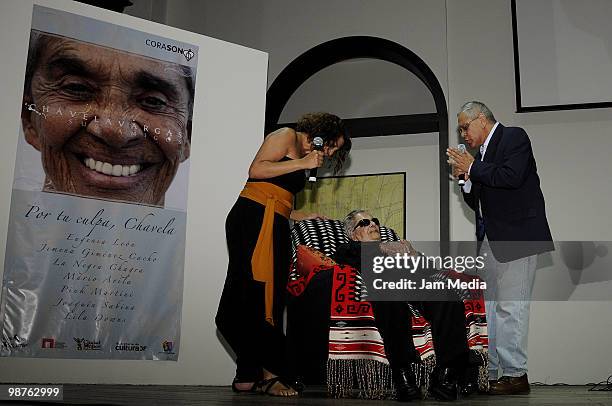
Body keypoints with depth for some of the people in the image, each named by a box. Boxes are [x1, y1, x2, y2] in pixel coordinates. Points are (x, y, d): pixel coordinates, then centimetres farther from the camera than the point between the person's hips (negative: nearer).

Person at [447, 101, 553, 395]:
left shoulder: (514, 137, -1)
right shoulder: (482, 153, 21)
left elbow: (511, 176, -19)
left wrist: (472, 168, -8)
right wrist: (466, 178, 6)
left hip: (516, 238, -9)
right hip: (490, 241, 9)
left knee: (510, 307, -9)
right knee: (489, 308, 8)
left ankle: (515, 375, -3)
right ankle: (491, 375, 13)